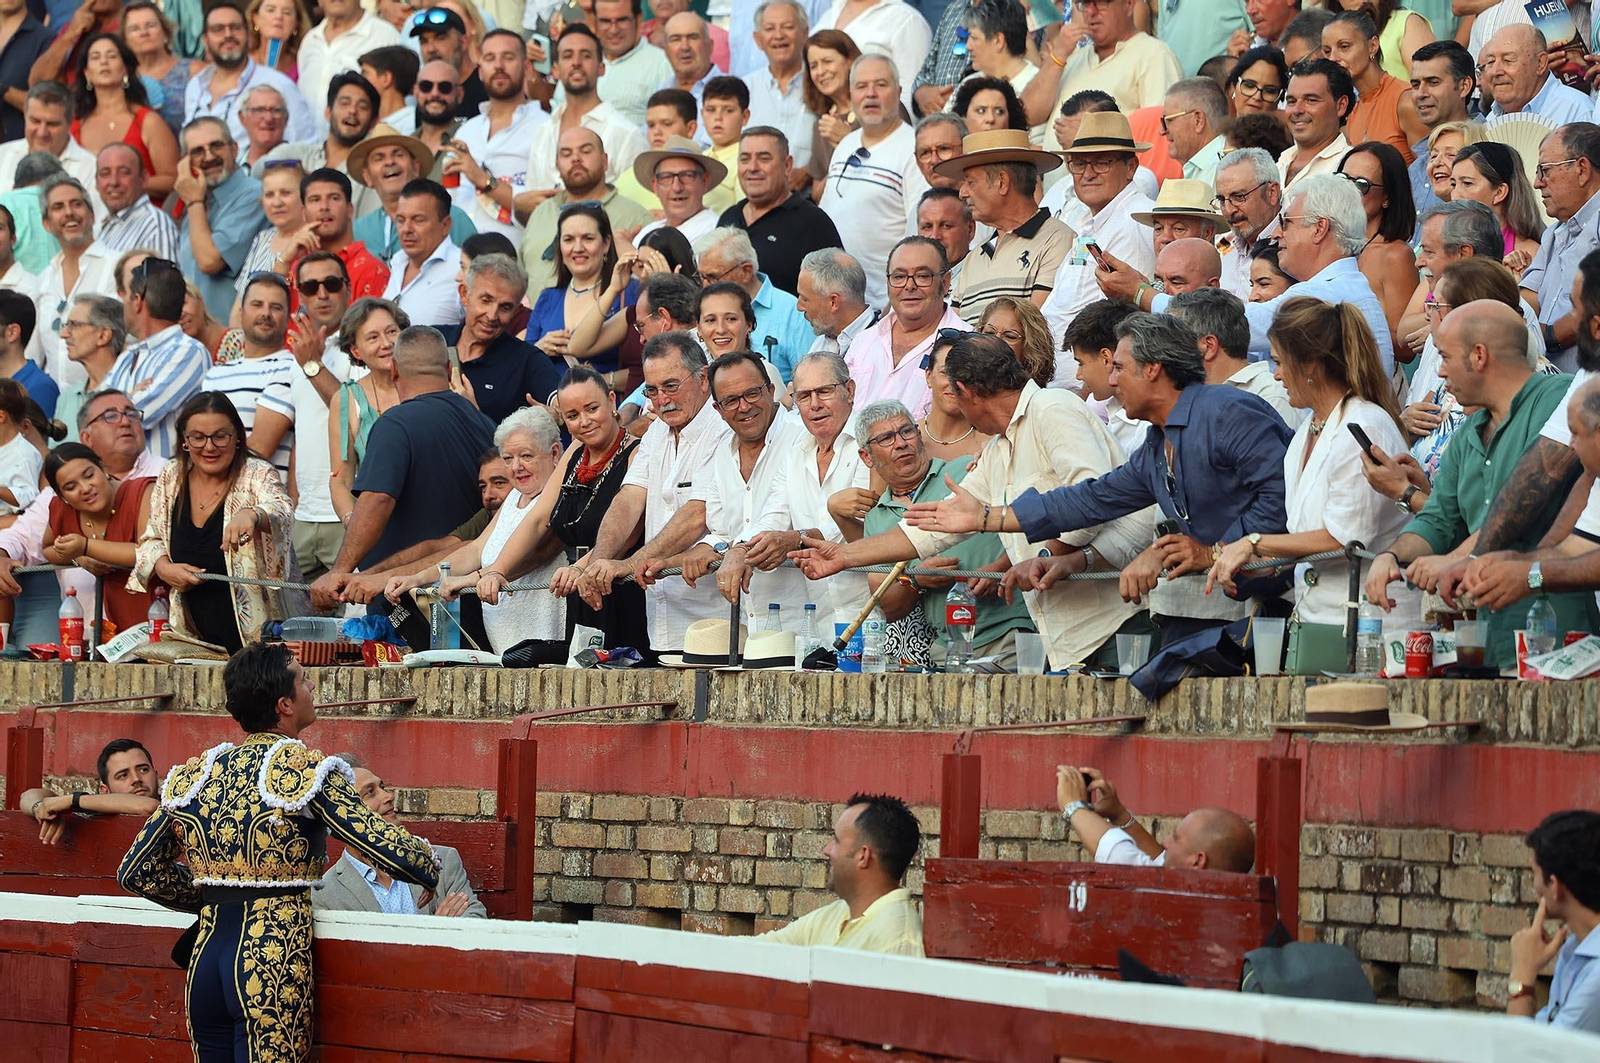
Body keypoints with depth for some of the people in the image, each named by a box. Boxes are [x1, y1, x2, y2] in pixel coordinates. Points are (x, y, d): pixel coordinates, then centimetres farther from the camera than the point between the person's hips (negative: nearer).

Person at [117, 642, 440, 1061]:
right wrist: (433, 869, 10)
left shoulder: (194, 775, 9)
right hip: (274, 961, -6)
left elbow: (136, 873, 15)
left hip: (205, 958, 6)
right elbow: (388, 848, -11)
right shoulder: (303, 769, -8)